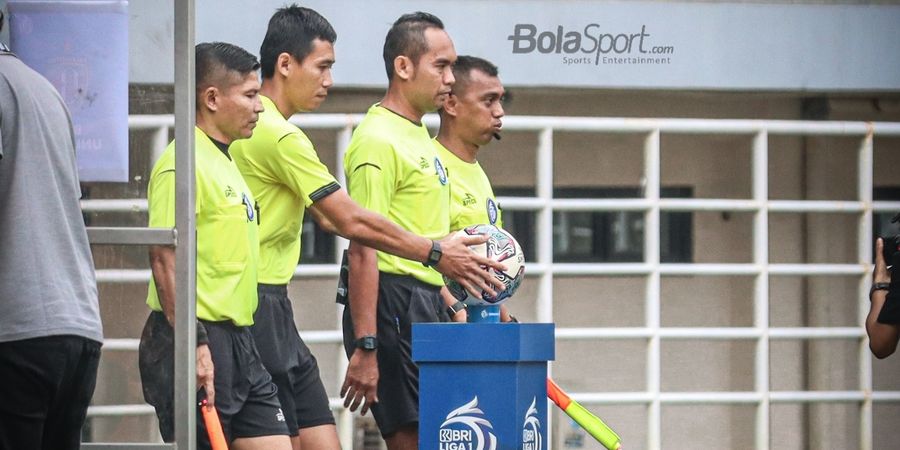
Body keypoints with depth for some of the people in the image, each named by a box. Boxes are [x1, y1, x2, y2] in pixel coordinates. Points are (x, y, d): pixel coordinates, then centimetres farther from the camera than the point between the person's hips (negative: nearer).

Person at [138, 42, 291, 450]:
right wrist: (194, 346, -24)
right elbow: (165, 258, -20)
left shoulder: (224, 162, 18)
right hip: (197, 343, -10)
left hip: (238, 342, 10)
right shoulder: (184, 164, -13)